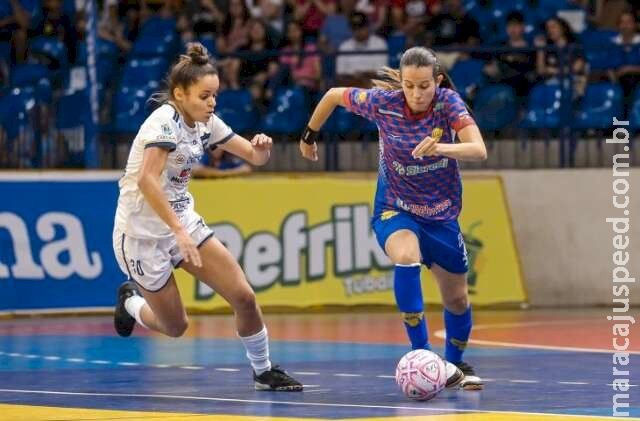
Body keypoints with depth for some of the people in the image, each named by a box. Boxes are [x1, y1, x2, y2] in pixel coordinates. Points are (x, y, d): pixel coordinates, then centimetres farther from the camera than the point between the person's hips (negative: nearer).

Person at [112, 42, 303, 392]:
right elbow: (147, 180, -37)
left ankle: (263, 372, 14)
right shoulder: (165, 121, -24)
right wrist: (179, 231, -42)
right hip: (142, 234, -7)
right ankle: (130, 301, 36)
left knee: (243, 297, -5)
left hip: (182, 221, 7)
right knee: (175, 327, 5)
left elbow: (254, 157, 7)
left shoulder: (206, 123, 0)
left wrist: (262, 148, -18)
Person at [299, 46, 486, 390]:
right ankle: (422, 354, -31)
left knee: (457, 299, 11)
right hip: (394, 209, -2)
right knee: (406, 257, -35)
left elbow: (478, 150, -33)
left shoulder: (448, 103, -20)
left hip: (441, 213, 2)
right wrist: (309, 136, 11)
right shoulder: (382, 102, -19)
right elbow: (334, 95, -1)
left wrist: (441, 147, -51)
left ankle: (455, 363, 39)